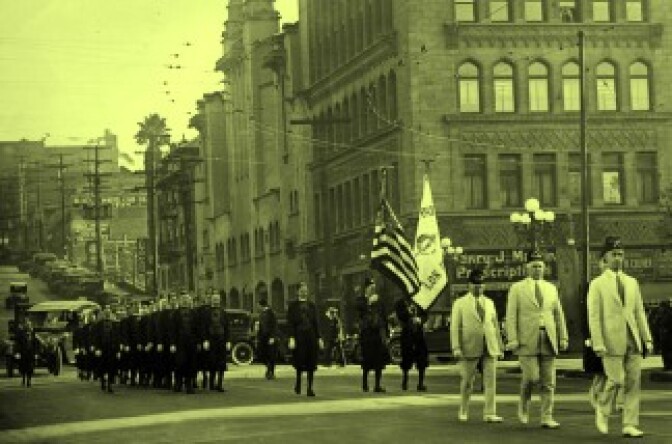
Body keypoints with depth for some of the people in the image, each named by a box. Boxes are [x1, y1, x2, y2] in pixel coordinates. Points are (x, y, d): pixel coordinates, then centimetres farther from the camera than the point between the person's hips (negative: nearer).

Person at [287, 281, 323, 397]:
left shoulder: (311, 305, 13)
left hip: (311, 336, 3)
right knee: (300, 362, -1)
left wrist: (319, 338, 8)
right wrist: (291, 338, -13)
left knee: (311, 364, 0)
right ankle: (298, 384, 20)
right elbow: (290, 323, -4)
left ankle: (310, 388, 4)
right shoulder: (293, 305, 2)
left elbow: (315, 322, 13)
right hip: (299, 336, -3)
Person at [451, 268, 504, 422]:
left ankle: (489, 414, -4)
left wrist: (500, 347, 14)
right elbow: (455, 327, -1)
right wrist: (456, 348, -10)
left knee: (490, 381, -4)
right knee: (467, 382, 4)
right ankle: (463, 412, 19)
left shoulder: (489, 303, 16)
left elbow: (495, 326, 18)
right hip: (470, 348, -3)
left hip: (490, 348, 3)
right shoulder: (460, 303, 5)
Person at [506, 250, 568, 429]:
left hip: (548, 340, 3)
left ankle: (547, 418, 3)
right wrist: (512, 339, -10)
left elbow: (559, 314, 16)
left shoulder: (551, 288, 15)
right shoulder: (517, 288, 5)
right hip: (527, 340, -3)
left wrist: (563, 337, 9)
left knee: (548, 382, -1)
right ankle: (524, 405, 15)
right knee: (531, 377, -12)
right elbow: (511, 315, -1)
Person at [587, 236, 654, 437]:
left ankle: (630, 425, 4)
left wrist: (647, 338, 7)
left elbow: (639, 313, 15)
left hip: (633, 339, 4)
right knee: (616, 380, -9)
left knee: (633, 382, 0)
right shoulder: (597, 284, 1)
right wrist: (598, 344, -12)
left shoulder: (632, 282, 15)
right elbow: (594, 316, -4)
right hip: (612, 341, -4)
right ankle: (602, 410, 18)